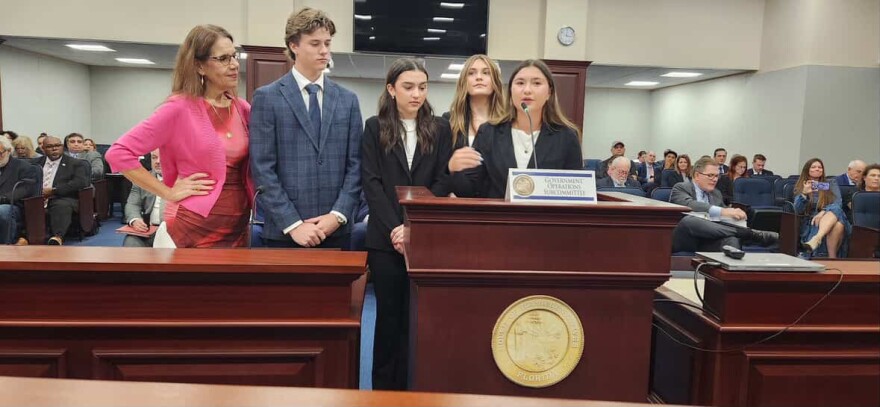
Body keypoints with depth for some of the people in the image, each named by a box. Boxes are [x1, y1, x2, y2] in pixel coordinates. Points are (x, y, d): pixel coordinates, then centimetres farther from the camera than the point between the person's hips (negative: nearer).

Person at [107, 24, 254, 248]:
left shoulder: (243, 108, 5)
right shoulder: (180, 108, -10)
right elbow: (118, 153, -13)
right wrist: (168, 192, -12)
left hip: (239, 225, 5)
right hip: (199, 227, -5)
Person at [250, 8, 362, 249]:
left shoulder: (348, 100, 9)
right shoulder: (267, 98, -1)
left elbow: (355, 165, 5)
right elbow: (263, 169, -7)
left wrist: (338, 215, -7)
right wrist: (293, 224, -13)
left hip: (336, 230, 3)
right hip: (284, 233, -2)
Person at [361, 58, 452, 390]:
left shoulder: (440, 129, 7)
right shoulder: (375, 127, 5)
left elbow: (442, 182, 0)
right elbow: (371, 182, -3)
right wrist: (394, 229, -13)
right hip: (385, 237, 0)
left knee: (416, 315, 3)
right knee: (389, 314, 6)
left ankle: (409, 386, 15)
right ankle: (383, 386, 18)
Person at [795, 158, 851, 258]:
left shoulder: (831, 184, 18)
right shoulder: (800, 188, 13)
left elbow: (838, 203, -1)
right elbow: (798, 211, -1)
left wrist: (823, 212, -22)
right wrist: (804, 194, -19)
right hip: (810, 223, -1)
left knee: (835, 209, -37)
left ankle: (817, 238, -57)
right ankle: (832, 258, -40)